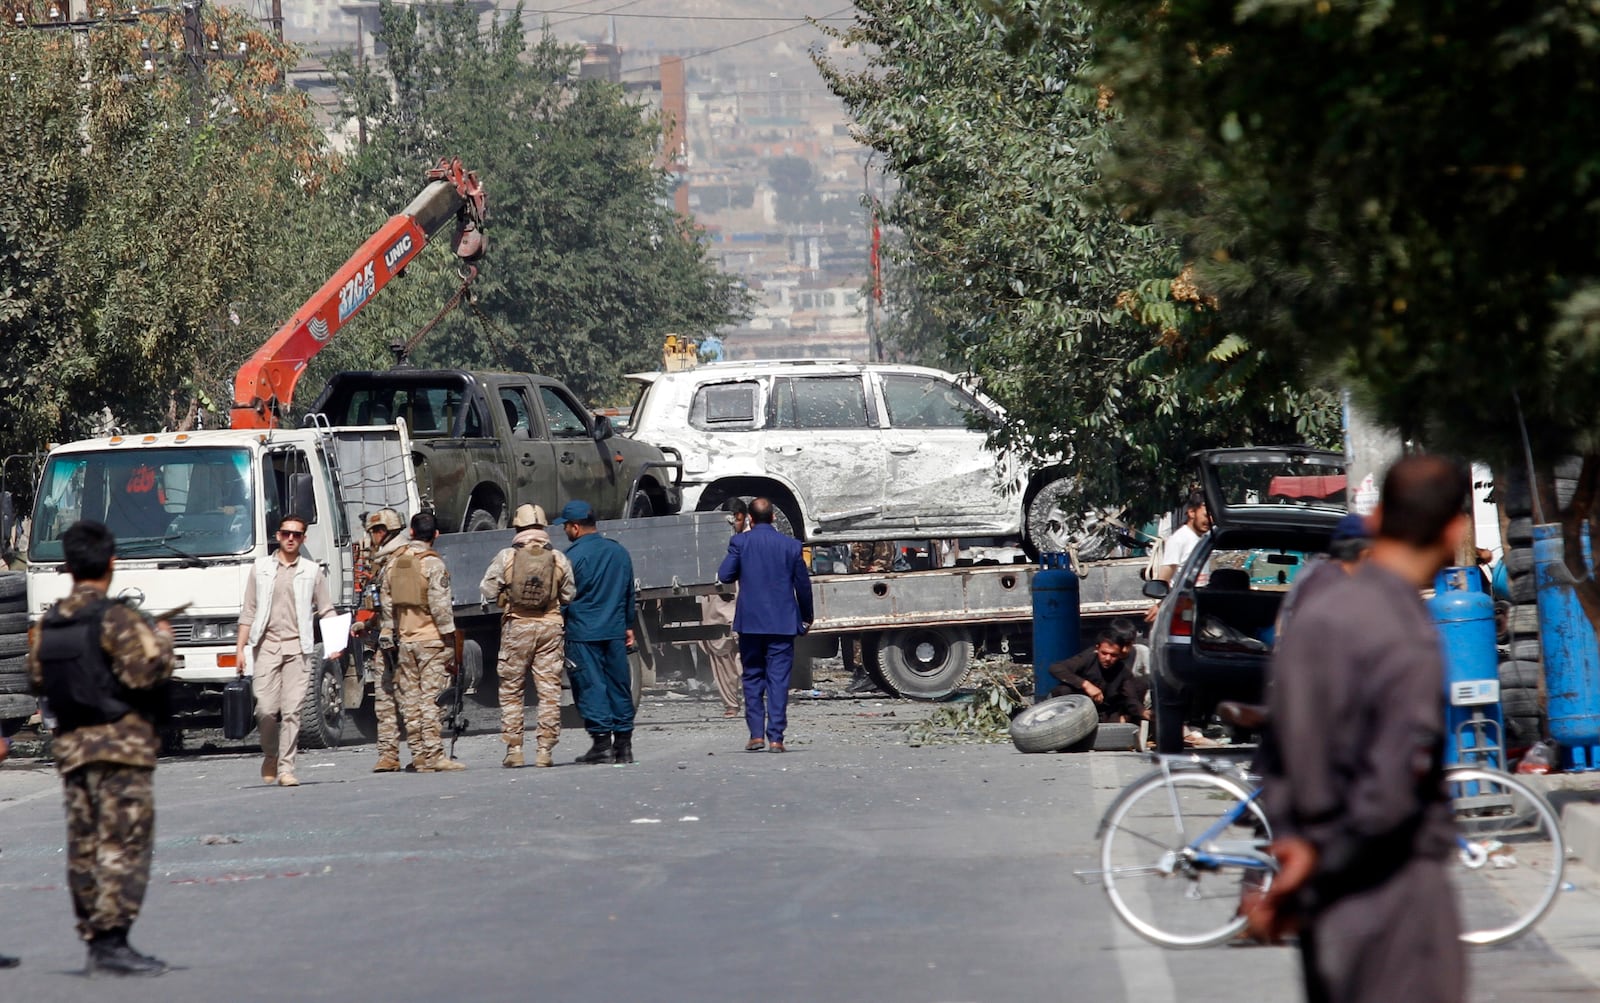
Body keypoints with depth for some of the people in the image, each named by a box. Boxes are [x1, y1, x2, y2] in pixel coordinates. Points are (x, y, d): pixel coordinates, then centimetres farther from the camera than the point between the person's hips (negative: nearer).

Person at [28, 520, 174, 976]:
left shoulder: (49, 624, 9)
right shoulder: (116, 619, -13)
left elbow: (38, 678, 16)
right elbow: (144, 673, -17)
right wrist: (161, 640, 0)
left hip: (70, 745, 7)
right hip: (120, 742, -7)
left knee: (84, 847, 9)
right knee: (123, 843, -7)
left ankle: (94, 939, 12)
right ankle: (113, 940, -14)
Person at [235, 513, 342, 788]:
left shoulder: (312, 571, 10)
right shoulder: (261, 567, 12)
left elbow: (326, 611, 11)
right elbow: (248, 611, 12)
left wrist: (335, 642, -6)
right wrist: (240, 649, 5)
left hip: (298, 648, 0)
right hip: (266, 645, 0)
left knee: (292, 710, -6)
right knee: (266, 709, -7)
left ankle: (286, 767, -4)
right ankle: (270, 756, 16)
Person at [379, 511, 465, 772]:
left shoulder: (394, 562, 7)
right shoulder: (432, 564, -10)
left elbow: (386, 602, 11)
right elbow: (440, 604, -14)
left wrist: (387, 633, 18)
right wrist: (449, 638, -10)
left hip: (404, 640, 5)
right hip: (431, 639, -5)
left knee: (410, 699, 7)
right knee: (430, 697, -6)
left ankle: (418, 756, 9)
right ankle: (433, 756, -9)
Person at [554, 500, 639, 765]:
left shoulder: (573, 556, -11)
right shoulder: (619, 552, 9)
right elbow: (630, 593, 17)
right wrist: (628, 625, 25)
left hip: (583, 633, -6)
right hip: (615, 630, 6)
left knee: (590, 687, -2)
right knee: (619, 686, 9)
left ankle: (602, 743, -7)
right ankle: (623, 745, 9)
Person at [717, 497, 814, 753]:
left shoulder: (740, 542, -4)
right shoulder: (791, 545, 1)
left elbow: (724, 575, -5)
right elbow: (803, 584, 5)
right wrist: (807, 617, 19)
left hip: (750, 622, 0)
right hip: (783, 623, 0)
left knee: (752, 678, 10)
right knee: (778, 679, 1)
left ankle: (756, 734, 4)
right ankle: (776, 737, -5)